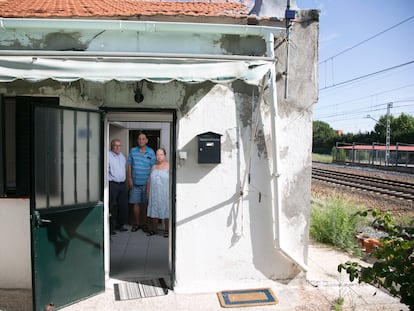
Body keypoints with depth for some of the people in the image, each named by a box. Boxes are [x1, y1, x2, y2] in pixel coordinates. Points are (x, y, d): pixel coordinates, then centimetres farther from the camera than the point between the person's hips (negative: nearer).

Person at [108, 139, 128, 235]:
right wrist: (110, 181, -13)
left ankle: (119, 225, 24)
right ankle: (111, 227, 7)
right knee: (111, 207, -4)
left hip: (123, 184, 7)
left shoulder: (122, 156, 17)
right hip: (112, 184, -7)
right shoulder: (108, 156, -6)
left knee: (124, 206, 10)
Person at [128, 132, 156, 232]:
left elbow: (153, 167, 2)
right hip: (135, 183, 1)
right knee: (136, 203, 5)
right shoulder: (133, 151, 3)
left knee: (145, 204, 6)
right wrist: (130, 179, 1)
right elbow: (129, 165, 6)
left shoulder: (151, 152, 0)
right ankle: (137, 223, 19)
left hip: (146, 183, -1)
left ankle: (144, 223, 19)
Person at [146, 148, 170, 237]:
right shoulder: (154, 167, 14)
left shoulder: (169, 166, -2)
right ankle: (153, 229, 20)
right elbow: (149, 181, 17)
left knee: (166, 212, -1)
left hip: (165, 194, -5)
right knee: (154, 211, 8)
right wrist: (148, 192, 13)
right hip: (154, 194, 5)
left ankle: (167, 230, 9)